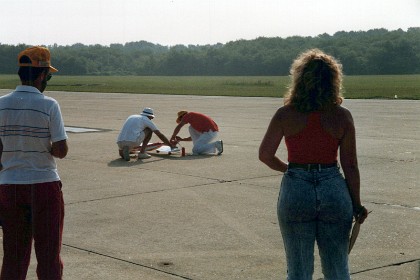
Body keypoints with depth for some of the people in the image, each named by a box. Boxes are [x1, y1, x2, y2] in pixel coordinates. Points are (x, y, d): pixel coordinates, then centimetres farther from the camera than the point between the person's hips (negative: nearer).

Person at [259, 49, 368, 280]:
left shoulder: (285, 115, -7)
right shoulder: (342, 116, -5)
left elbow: (265, 155, -5)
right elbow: (350, 165, -3)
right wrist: (357, 204, 7)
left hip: (296, 190, 0)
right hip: (334, 191, 1)